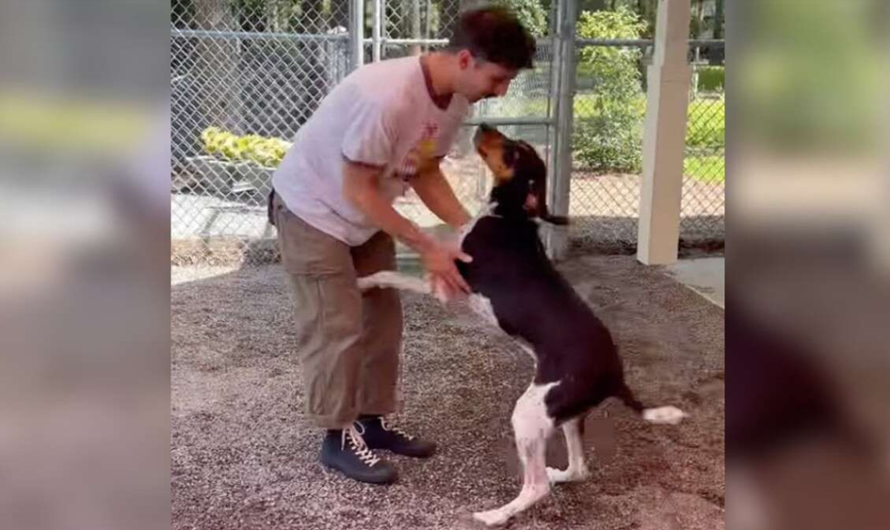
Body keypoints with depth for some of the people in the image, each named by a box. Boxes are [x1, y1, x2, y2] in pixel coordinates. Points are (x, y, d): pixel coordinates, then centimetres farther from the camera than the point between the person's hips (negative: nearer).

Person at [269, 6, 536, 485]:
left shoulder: (455, 99, -10)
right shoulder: (387, 96, -36)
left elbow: (423, 171, 1)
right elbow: (358, 190, -29)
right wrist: (427, 249, -27)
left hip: (365, 215, 8)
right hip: (313, 210, -8)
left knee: (383, 317, 10)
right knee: (337, 328, -4)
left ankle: (374, 421, 25)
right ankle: (339, 438, 12)